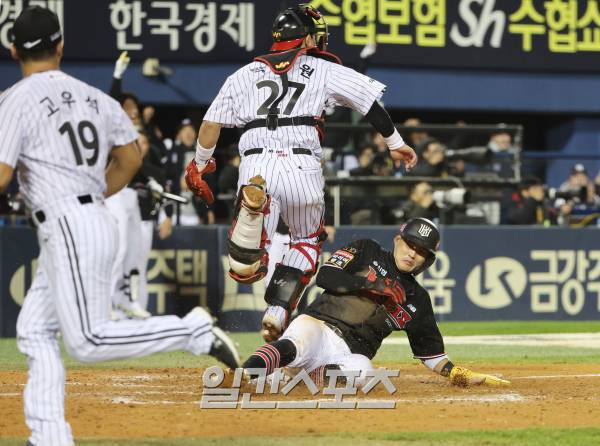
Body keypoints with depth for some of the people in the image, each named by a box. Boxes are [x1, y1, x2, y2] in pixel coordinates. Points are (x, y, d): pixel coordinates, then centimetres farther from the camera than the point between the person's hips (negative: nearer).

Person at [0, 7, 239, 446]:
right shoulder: (94, 97, 12)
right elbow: (130, 158, 18)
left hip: (68, 231, -9)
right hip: (95, 220, 9)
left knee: (88, 341, -7)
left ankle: (194, 331, -12)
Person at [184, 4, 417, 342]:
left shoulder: (245, 74, 19)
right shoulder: (323, 70, 15)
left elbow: (211, 124, 16)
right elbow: (369, 102, 12)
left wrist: (199, 167, 29)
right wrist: (396, 142, 23)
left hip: (255, 165, 1)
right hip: (302, 167, -1)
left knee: (244, 269, -3)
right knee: (307, 240, 26)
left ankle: (253, 208, -33)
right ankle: (279, 309, 5)